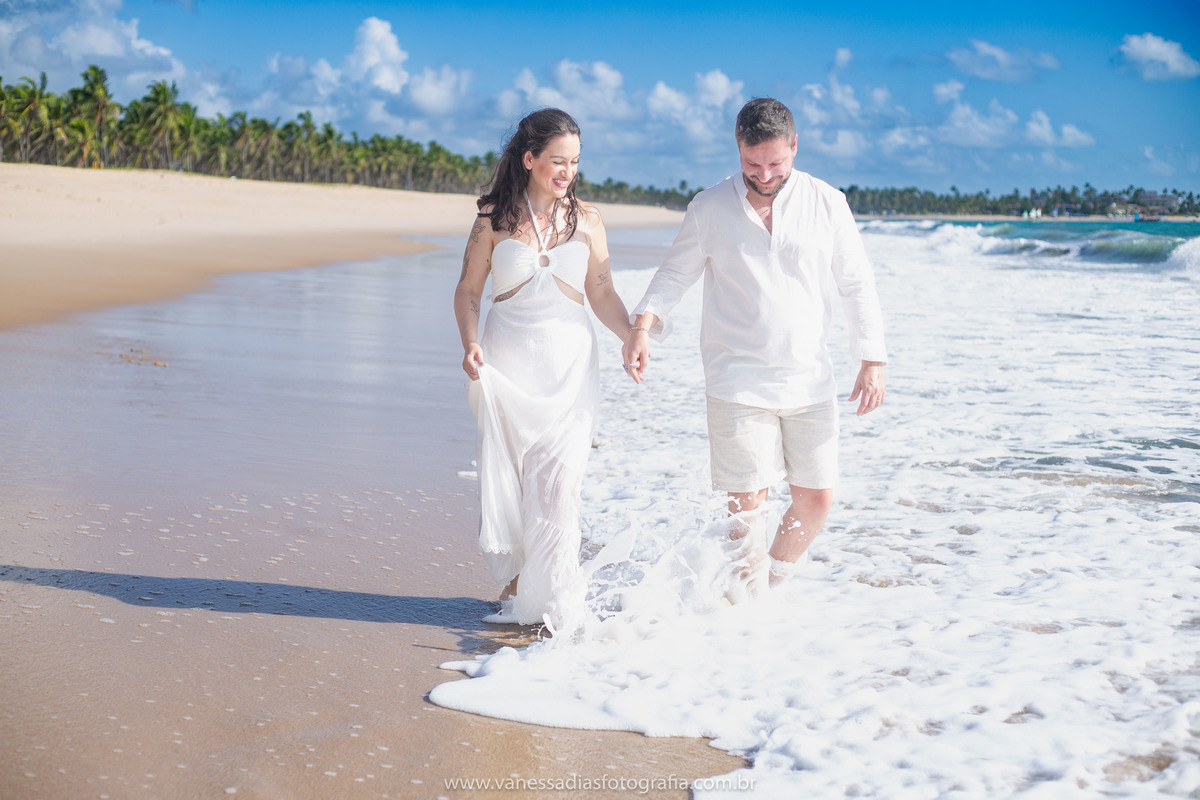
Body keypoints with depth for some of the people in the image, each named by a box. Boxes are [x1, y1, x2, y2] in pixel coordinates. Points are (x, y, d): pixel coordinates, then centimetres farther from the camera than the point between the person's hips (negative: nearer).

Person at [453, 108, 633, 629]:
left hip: (569, 365, 0)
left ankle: (552, 598, 3)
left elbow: (602, 294, 9)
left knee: (557, 482, -5)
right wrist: (470, 343, -11)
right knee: (506, 477, 3)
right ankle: (515, 579, 19)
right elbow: (468, 290, 6)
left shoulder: (585, 220, 6)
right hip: (507, 364, 0)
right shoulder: (494, 218, 3)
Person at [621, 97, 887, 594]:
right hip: (737, 381, -2)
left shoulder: (826, 204, 2)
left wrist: (872, 361, 2)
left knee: (816, 500, 5)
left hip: (809, 380, 2)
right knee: (746, 502, -5)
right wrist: (643, 325, -13)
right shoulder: (710, 208, -1)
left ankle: (772, 586, 27)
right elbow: (674, 274, 5)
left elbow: (856, 285, 6)